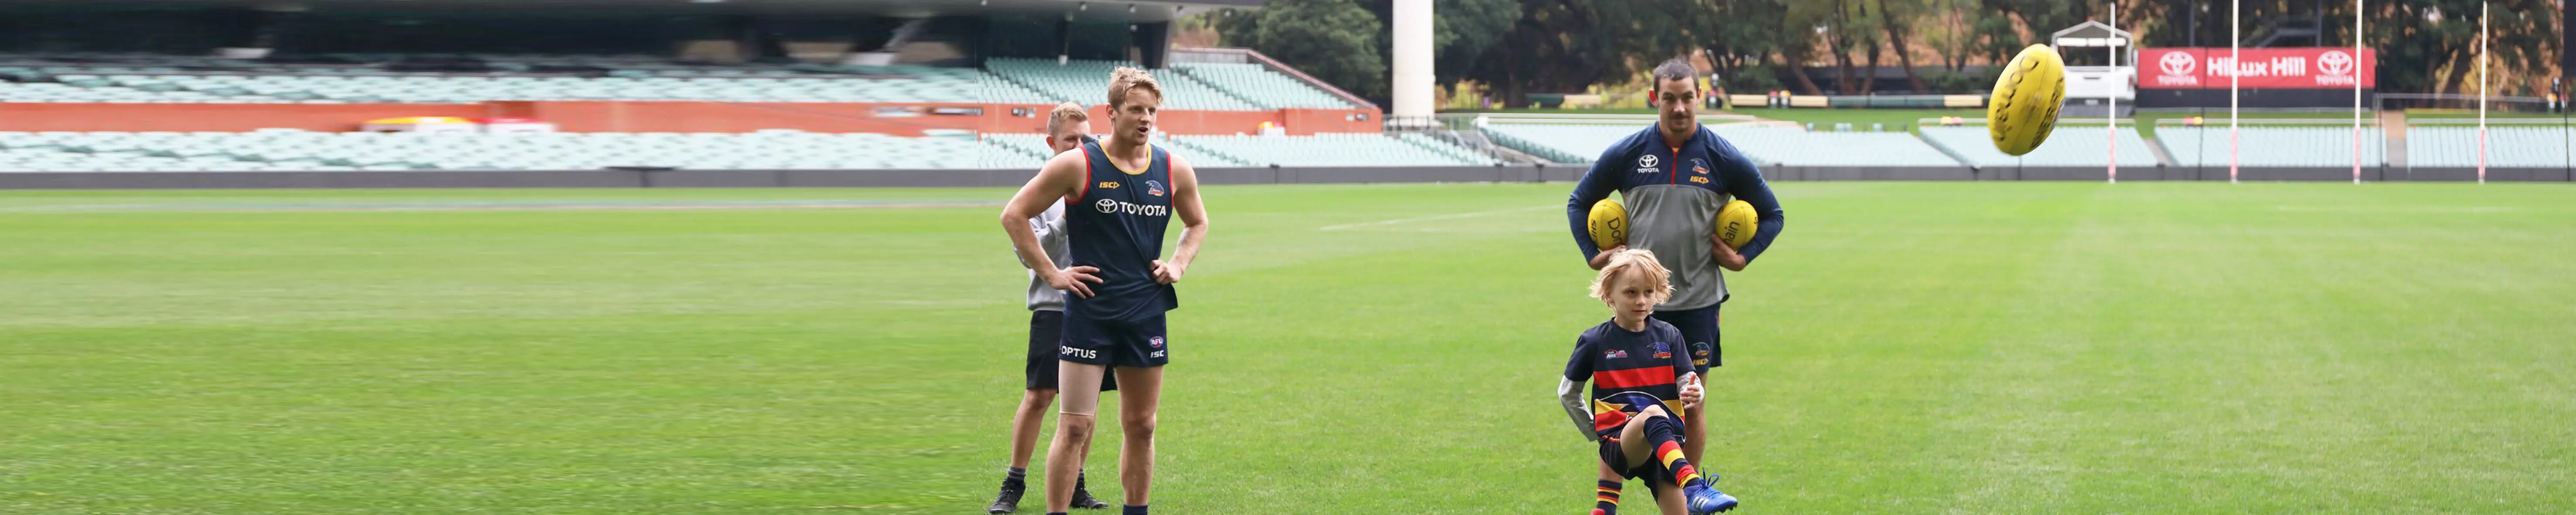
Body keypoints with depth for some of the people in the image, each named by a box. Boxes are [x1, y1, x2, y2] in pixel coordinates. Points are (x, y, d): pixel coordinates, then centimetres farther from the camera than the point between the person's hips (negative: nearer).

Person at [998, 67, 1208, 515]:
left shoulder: (1175, 171, 5)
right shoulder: (1077, 166, -7)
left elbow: (1197, 223, 25)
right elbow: (1014, 215, -3)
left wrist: (1179, 262, 7)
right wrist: (1051, 273, -6)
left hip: (1147, 313, 4)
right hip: (1089, 313, -4)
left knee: (1141, 426, 10)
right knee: (1075, 426, -9)